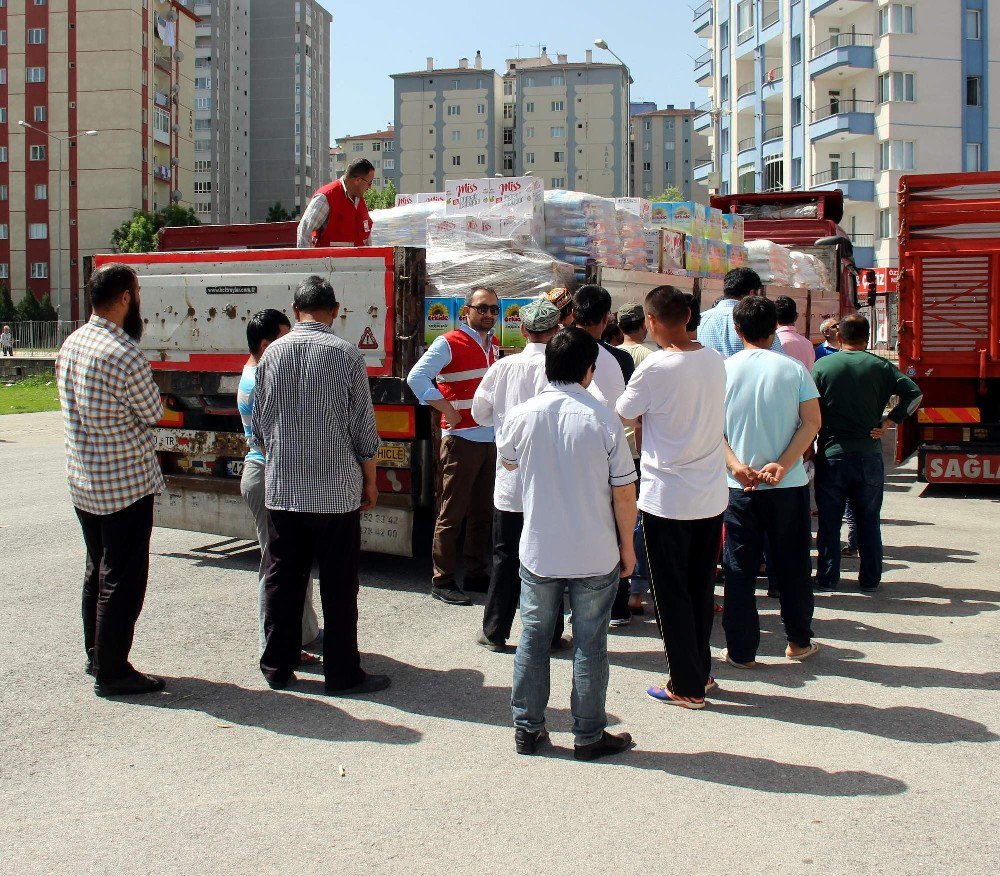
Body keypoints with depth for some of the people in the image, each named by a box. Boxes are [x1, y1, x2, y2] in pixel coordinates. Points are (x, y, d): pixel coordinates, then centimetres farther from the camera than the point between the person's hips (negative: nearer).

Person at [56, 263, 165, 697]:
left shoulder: (71, 344, 5)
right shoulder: (124, 355, -22)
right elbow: (153, 412, -9)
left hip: (81, 480, 9)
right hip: (126, 482, -9)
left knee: (97, 570, 19)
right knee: (123, 579, 0)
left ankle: (96, 656, 29)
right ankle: (112, 671, 7)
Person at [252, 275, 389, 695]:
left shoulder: (272, 353, 2)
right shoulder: (346, 354, -7)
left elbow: (258, 424, 10)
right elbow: (363, 427, -4)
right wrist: (370, 480, 8)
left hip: (281, 487, 4)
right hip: (335, 489, -3)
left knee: (282, 579, 12)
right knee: (338, 585, 5)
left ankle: (278, 666, 21)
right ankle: (342, 673, 11)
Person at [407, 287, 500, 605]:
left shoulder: (494, 345, 14)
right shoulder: (449, 344, -9)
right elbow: (417, 377, -17)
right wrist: (447, 410, -17)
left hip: (492, 440, 7)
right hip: (462, 439, -7)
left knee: (483, 512, 14)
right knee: (452, 513, -3)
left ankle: (476, 574, 24)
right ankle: (442, 581, 4)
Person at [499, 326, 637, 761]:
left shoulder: (522, 415, -6)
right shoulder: (603, 419, -13)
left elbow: (508, 461, 15)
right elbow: (624, 492, -9)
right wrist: (627, 546, 3)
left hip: (538, 551, 2)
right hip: (594, 556, -2)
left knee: (533, 638, 14)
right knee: (589, 644, 9)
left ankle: (527, 729, 23)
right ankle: (589, 736, 18)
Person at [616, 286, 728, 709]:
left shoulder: (654, 368, -18)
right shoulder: (715, 361, 1)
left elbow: (621, 418, -6)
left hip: (667, 498, -6)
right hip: (712, 495, 6)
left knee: (671, 593, 5)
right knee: (701, 588, 18)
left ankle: (687, 686, 11)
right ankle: (701, 670, 30)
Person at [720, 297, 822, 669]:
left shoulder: (723, 370, -1)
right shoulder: (793, 368, -2)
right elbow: (812, 421, -9)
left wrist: (735, 465, -12)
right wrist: (783, 465, -13)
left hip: (738, 486, 0)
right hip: (789, 485, 0)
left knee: (739, 568, 7)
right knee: (792, 565, 14)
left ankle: (741, 650, 11)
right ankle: (799, 641, 25)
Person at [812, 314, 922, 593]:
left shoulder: (822, 365, -3)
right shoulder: (881, 367, 0)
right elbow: (914, 394, -8)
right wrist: (888, 422, -4)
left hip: (832, 455, -1)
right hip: (869, 454, 1)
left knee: (829, 520, 7)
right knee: (869, 520, 10)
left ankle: (827, 578, 10)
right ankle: (870, 580, 15)